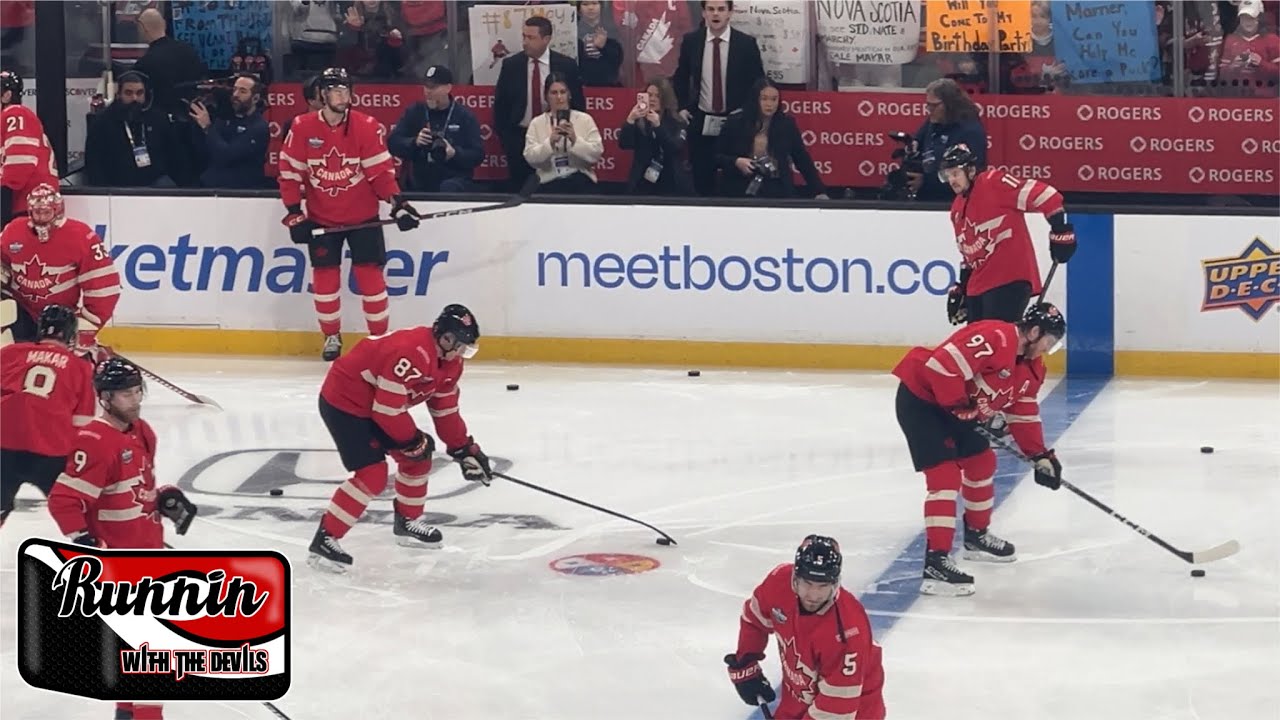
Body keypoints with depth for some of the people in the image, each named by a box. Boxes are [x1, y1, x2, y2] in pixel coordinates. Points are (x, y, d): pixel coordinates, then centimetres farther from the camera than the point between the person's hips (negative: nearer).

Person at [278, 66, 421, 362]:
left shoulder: (367, 127, -9)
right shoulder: (302, 128, -9)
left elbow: (381, 170, -7)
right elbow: (290, 173, -5)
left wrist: (397, 203, -16)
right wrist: (294, 214, -7)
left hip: (362, 216, -1)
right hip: (321, 219, 1)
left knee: (370, 275, -3)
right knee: (325, 278, 4)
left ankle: (380, 336, 9)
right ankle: (332, 336, 21)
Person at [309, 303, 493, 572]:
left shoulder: (449, 363, 1)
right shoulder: (411, 353, -32)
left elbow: (445, 410, 13)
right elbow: (388, 408, -29)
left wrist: (465, 449, 9)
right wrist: (414, 441, -15)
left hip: (374, 406, 10)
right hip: (343, 401, -10)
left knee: (416, 457, 14)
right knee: (372, 475, -17)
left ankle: (408, 522, 33)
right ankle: (324, 541, -12)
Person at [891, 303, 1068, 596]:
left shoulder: (1031, 368, 6)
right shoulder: (995, 338, -27)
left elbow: (1023, 415, 13)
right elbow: (942, 366, -33)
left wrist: (1040, 456, 5)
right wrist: (965, 406, -23)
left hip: (955, 406, 11)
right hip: (920, 398, -11)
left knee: (982, 462, 21)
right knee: (945, 475, -18)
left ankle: (976, 535, 41)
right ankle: (936, 561, -22)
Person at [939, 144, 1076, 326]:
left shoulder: (994, 183, -11)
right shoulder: (957, 209, 16)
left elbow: (1044, 195, -16)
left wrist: (1061, 231, -16)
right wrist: (961, 289, 21)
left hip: (1011, 280, -9)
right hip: (978, 284, 9)